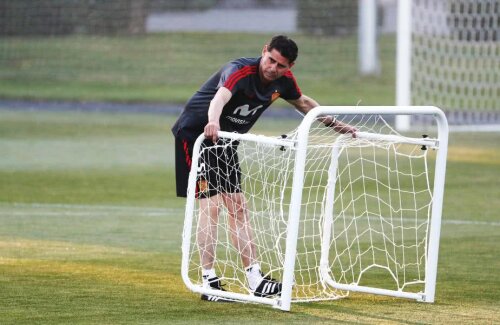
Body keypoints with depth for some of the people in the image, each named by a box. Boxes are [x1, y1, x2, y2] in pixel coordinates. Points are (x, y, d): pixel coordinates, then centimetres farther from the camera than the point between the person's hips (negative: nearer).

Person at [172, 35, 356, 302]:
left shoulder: (283, 80, -5)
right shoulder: (239, 71, -29)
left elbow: (303, 103, 17)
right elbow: (220, 96, -51)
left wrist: (336, 125, 21)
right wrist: (213, 122, -72)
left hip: (224, 140, 8)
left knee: (237, 206, 7)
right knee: (210, 205, -14)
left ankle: (255, 279, 10)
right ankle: (208, 282, -12)